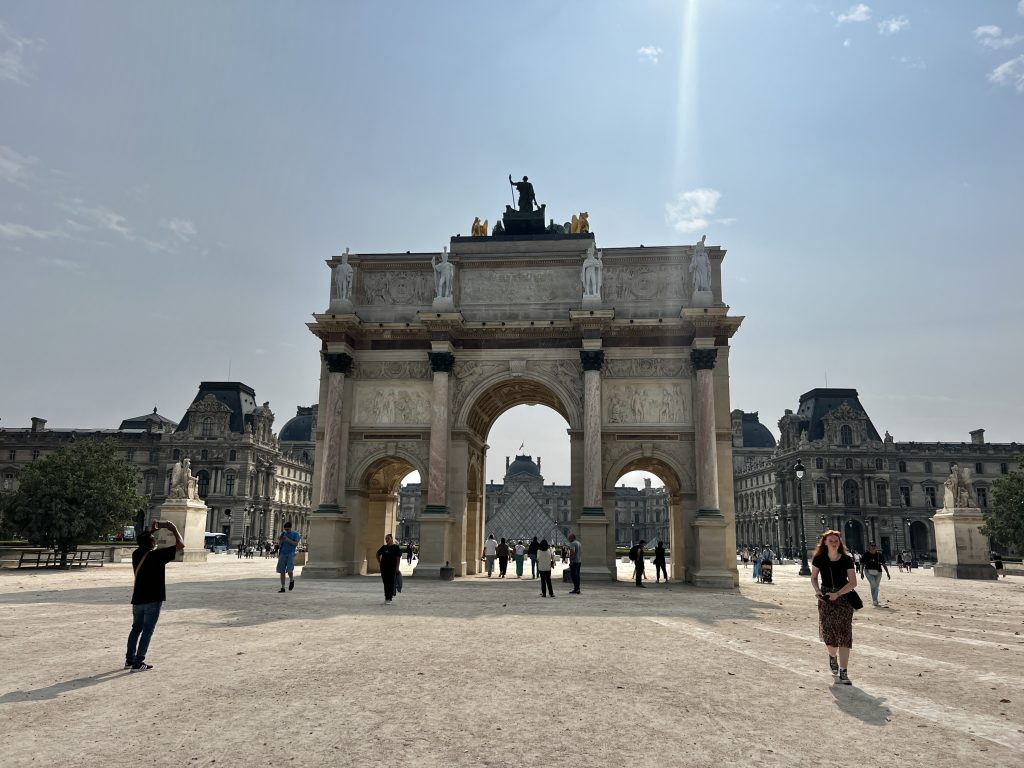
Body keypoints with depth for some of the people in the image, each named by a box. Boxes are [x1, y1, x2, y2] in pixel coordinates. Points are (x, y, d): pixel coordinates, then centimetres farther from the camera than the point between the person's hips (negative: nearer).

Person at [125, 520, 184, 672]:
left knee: (136, 629, 18)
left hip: (138, 599, 6)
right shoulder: (157, 556, -18)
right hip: (153, 600, -6)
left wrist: (152, 531, 22)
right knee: (147, 631, 0)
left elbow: (143, 543, 25)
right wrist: (174, 529, -6)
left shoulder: (136, 555, 0)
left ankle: (129, 660, 24)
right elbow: (180, 545, -16)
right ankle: (138, 663, 1)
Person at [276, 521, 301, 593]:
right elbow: (279, 544, 13)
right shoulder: (283, 533, 12)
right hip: (282, 554, 4)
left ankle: (291, 580, 17)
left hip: (291, 554, -4)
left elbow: (296, 544, -8)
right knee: (282, 571, 1)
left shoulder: (295, 534, 1)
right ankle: (282, 587, 9)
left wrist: (287, 539, -17)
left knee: (289, 570, -14)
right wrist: (280, 540, -10)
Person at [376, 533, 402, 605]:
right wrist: (379, 562, 13)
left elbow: (398, 558, -8)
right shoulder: (384, 547, 10)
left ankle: (389, 599, -1)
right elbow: (378, 554, 23)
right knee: (385, 582, 9)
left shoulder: (396, 547, -4)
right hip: (383, 568, 5)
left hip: (392, 568, -5)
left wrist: (397, 567, -14)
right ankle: (387, 597, 20)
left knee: (391, 583, -4)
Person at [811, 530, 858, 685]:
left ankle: (843, 672, 2)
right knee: (828, 632, 3)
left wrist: (837, 594, -19)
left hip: (844, 597, -1)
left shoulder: (846, 559, -9)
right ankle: (832, 656, 36)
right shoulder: (819, 559, -5)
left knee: (844, 634, -5)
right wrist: (817, 591, -11)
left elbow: (853, 582, -9)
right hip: (826, 599, 1)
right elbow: (813, 577, 7)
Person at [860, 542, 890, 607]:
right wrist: (862, 573, -2)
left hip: (878, 573, 3)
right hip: (869, 571, -3)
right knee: (873, 584, -19)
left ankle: (874, 601, 19)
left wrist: (887, 573, 8)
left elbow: (884, 565, 11)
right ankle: (875, 601, -18)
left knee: (876, 587, 6)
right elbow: (862, 564, 5)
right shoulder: (865, 555, 2)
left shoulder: (880, 555, 6)